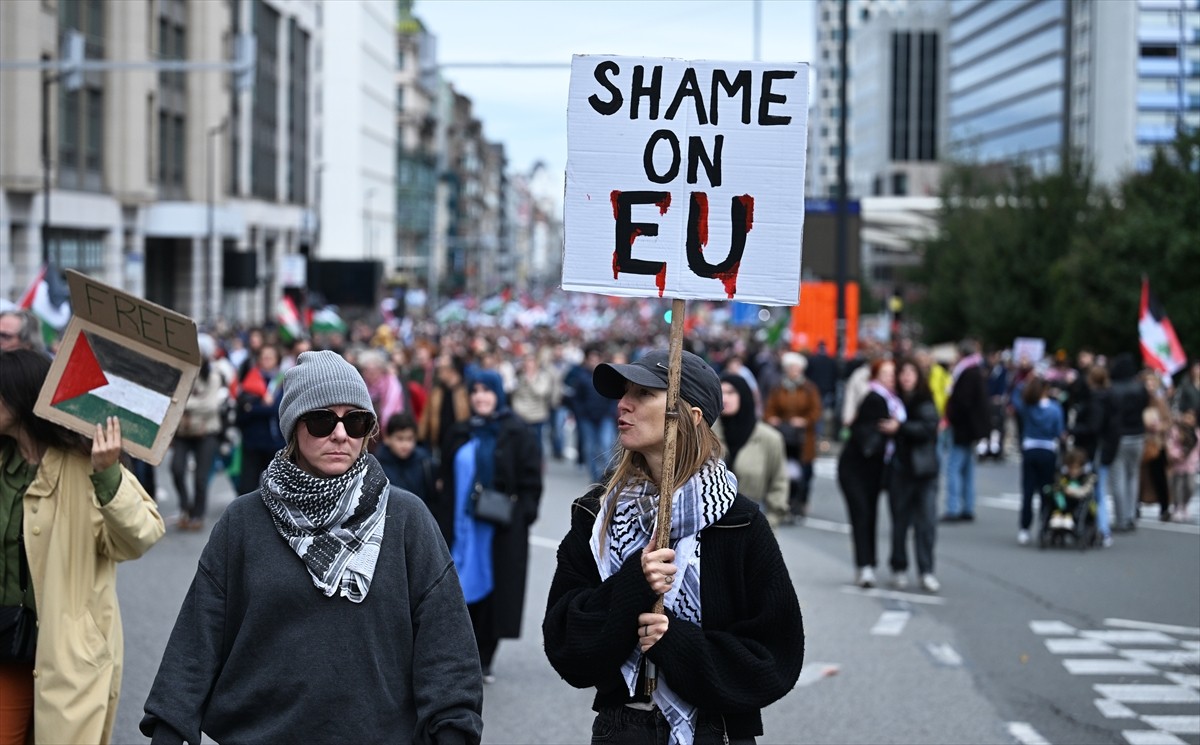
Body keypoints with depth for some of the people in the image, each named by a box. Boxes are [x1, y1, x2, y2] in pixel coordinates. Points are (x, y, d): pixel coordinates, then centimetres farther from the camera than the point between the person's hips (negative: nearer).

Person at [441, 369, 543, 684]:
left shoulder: (517, 433, -2)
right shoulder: (462, 434, 12)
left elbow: (531, 479, -5)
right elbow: (448, 478, 15)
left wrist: (521, 513, -13)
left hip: (502, 528, -4)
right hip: (464, 526, 4)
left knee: (494, 588, -1)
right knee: (467, 588, 2)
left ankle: (483, 660, 9)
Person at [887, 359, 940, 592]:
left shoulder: (925, 402, 2)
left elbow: (928, 427, -11)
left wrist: (900, 427, -16)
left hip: (924, 470, 0)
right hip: (899, 468, 0)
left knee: (927, 522, -4)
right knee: (900, 520, 5)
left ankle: (926, 571, 0)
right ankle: (899, 569, 18)